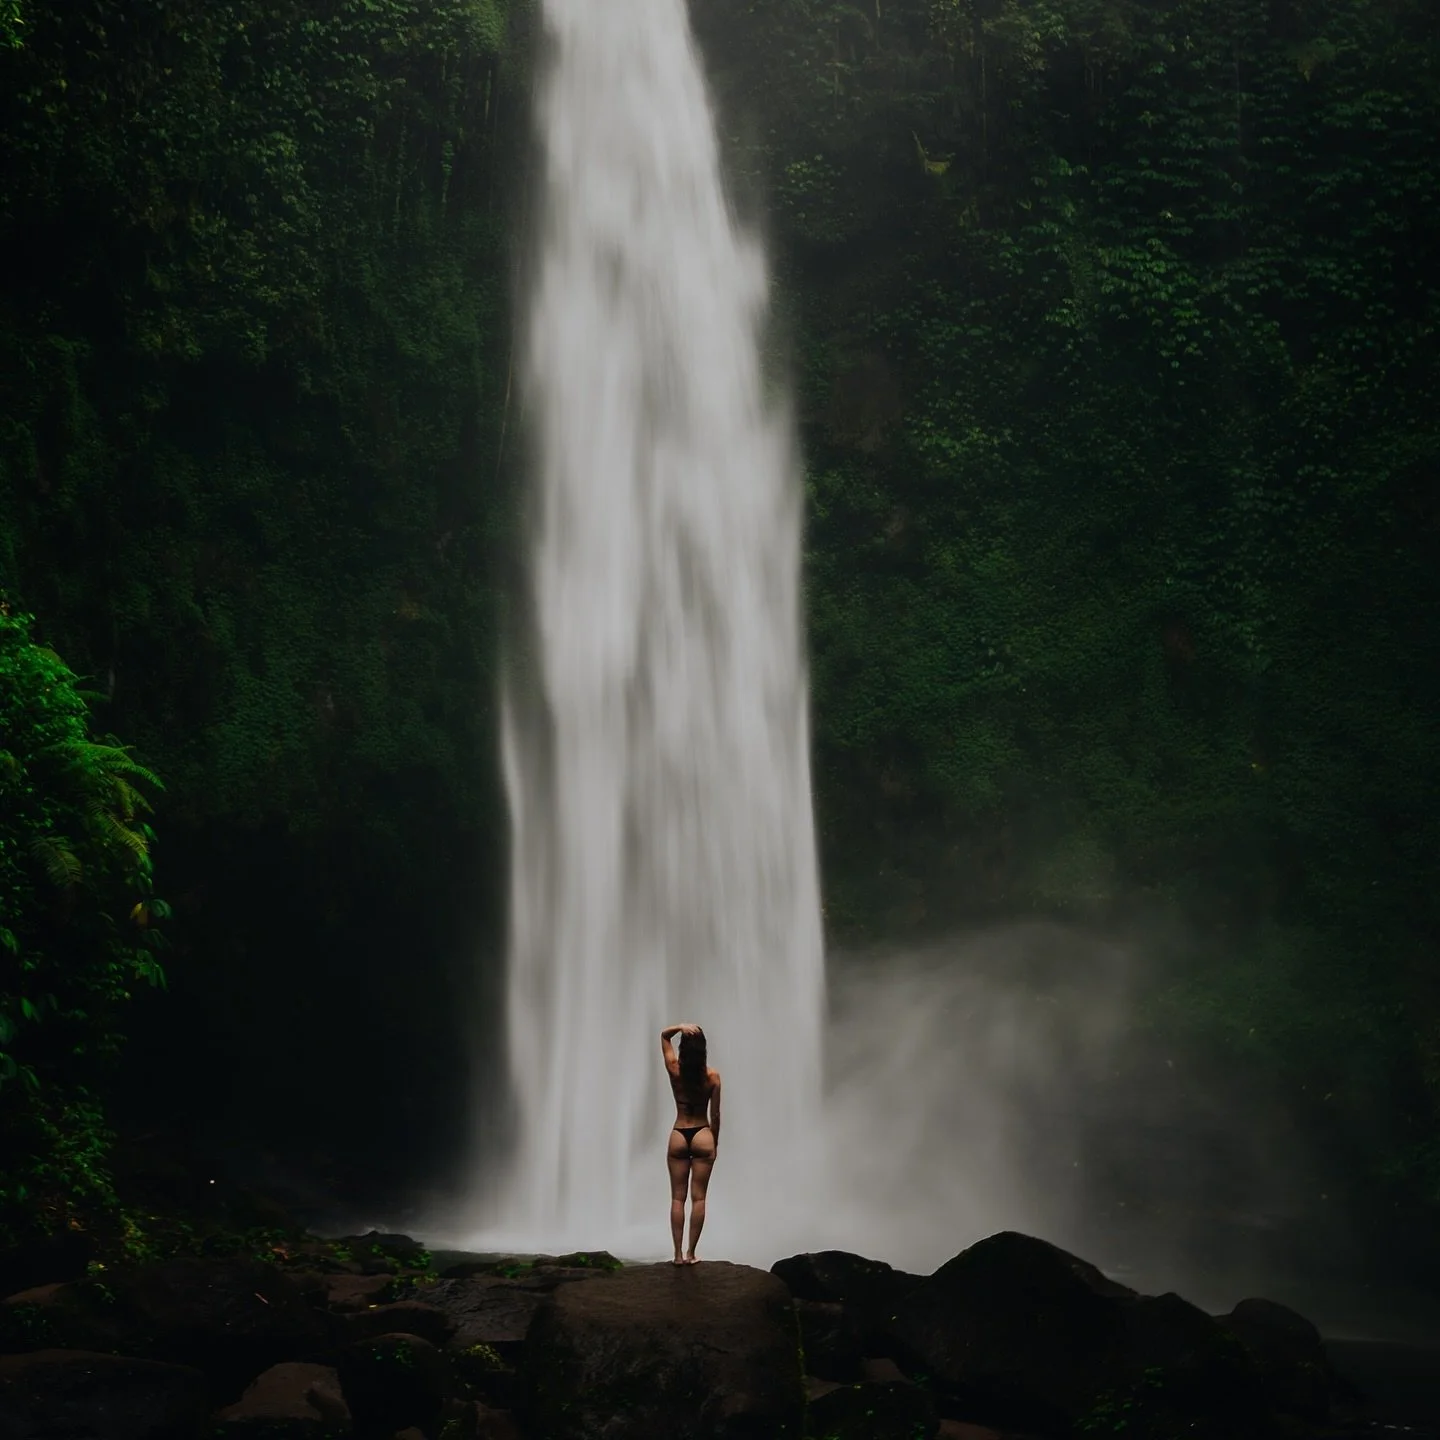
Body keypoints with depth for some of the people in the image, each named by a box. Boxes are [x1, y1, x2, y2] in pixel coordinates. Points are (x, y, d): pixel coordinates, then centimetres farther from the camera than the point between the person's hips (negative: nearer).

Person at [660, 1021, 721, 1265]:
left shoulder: (674, 1071, -7)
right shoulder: (712, 1076, -8)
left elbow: (664, 1035, 6)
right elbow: (715, 1114, -3)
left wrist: (681, 1027, -13)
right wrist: (715, 1143, 10)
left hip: (679, 1137, 1)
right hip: (702, 1136, -1)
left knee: (678, 1198, 6)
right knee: (698, 1198, 4)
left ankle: (678, 1254, 4)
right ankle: (691, 1253, 4)